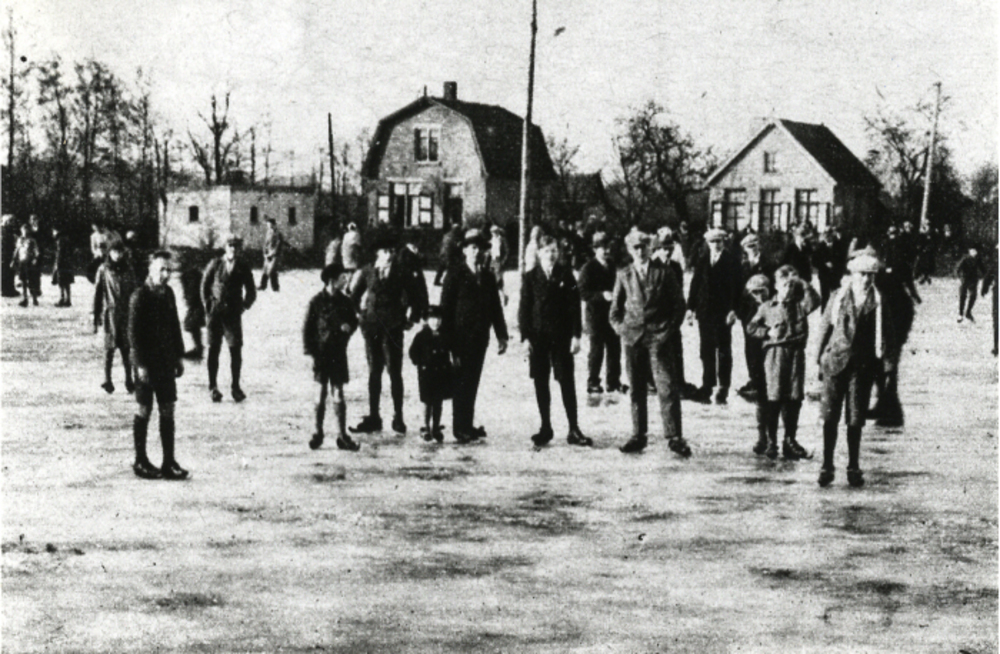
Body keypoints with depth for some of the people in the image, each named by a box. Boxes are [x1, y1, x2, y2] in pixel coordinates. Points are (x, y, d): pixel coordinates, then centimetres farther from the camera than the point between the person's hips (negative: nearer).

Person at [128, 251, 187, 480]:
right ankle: (140, 461, 12)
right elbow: (133, 332, -13)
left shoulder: (168, 293, 8)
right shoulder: (140, 296, -12)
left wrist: (178, 356, 13)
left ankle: (169, 462, 9)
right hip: (147, 363, -6)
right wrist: (140, 364, -16)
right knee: (143, 411, 2)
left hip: (166, 362, 6)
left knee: (168, 411, 6)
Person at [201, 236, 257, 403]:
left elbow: (251, 292, 13)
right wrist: (207, 304, 7)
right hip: (215, 312, 0)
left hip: (233, 313, 0)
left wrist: (243, 306, 5)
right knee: (213, 349, 1)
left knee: (236, 350, -4)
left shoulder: (243, 268, 3)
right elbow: (205, 284, 12)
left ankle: (236, 387, 4)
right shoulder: (216, 264, 2)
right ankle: (213, 387, 7)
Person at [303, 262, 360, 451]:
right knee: (321, 394, 4)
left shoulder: (345, 301, 5)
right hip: (321, 353, -2)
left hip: (339, 353, 2)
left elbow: (354, 321, 17)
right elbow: (307, 328, -2)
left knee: (338, 394, 3)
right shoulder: (317, 302, -5)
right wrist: (310, 350, -10)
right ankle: (318, 433, 15)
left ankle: (342, 436, 5)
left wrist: (348, 327, -7)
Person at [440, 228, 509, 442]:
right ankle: (460, 428, 4)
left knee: (472, 382, 8)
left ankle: (468, 425, 14)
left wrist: (501, 335, 8)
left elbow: (495, 307, 14)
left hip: (480, 337, 5)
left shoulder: (487, 277, 11)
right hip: (461, 337, -5)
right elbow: (446, 308, -6)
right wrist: (448, 340, -11)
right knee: (462, 382, -2)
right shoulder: (455, 274, -4)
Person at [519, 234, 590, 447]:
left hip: (561, 336, -1)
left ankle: (574, 430, 2)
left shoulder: (566, 274, 2)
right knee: (541, 383, 5)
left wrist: (575, 335, -5)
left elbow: (574, 305, 0)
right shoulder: (530, 277, 4)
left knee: (567, 382, -1)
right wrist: (525, 337, -4)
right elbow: (524, 308, 4)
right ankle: (545, 428, 15)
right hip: (538, 336, 1)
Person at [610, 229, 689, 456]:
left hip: (659, 337, -2)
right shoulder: (624, 275, 10)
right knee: (636, 390, 5)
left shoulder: (663, 273, 3)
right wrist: (621, 329, 0)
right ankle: (638, 436, 11)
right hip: (632, 337, 3)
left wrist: (669, 329, -4)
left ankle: (674, 437, -5)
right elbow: (615, 309, 15)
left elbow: (679, 304, 4)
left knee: (667, 387, -7)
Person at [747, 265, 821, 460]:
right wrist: (767, 332, -7)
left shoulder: (800, 306, 8)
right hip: (775, 354, -2)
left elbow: (814, 301, -12)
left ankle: (790, 441, 12)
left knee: (794, 399, 3)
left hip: (796, 354, 2)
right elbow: (751, 327, 8)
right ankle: (771, 442, 4)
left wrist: (804, 285, -11)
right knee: (774, 399, -2)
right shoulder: (767, 307, 7)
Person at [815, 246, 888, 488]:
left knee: (856, 418, 4)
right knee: (830, 416, 0)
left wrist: (879, 358, 2)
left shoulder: (878, 302, 1)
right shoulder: (839, 297, 1)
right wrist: (821, 356, 4)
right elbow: (825, 326, 6)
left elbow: (886, 331, 7)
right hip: (836, 361, 0)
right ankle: (827, 466, 8)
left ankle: (853, 468, 14)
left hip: (863, 366, 0)